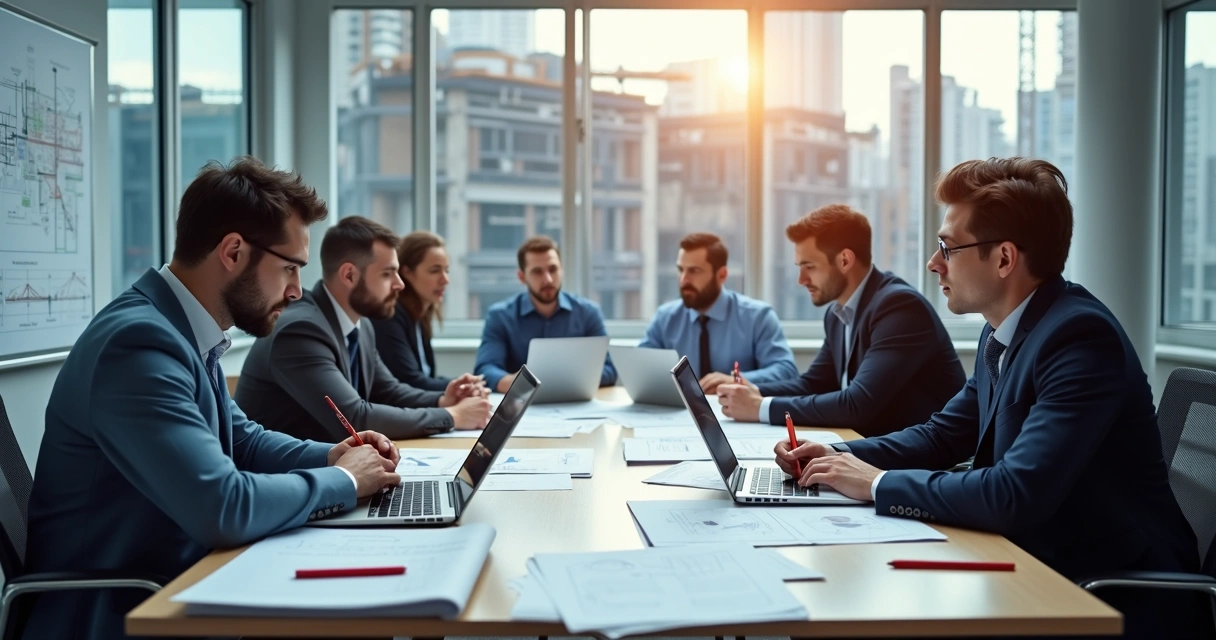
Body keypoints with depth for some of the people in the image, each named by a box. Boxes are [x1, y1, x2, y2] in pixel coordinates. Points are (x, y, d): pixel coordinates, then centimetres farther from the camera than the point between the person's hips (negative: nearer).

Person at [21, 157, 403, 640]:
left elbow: (241, 440, 19)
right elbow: (222, 508, -31)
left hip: (170, 585, 8)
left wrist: (331, 456, 1)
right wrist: (343, 480, -15)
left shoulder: (185, 331, 4)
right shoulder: (140, 341, -25)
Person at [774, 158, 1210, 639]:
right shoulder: (1002, 333, 4)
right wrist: (838, 457, -1)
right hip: (1046, 568, 7)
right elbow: (941, 436, 14)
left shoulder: (1080, 335, -24)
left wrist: (878, 483, -22)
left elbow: (1016, 494, -32)